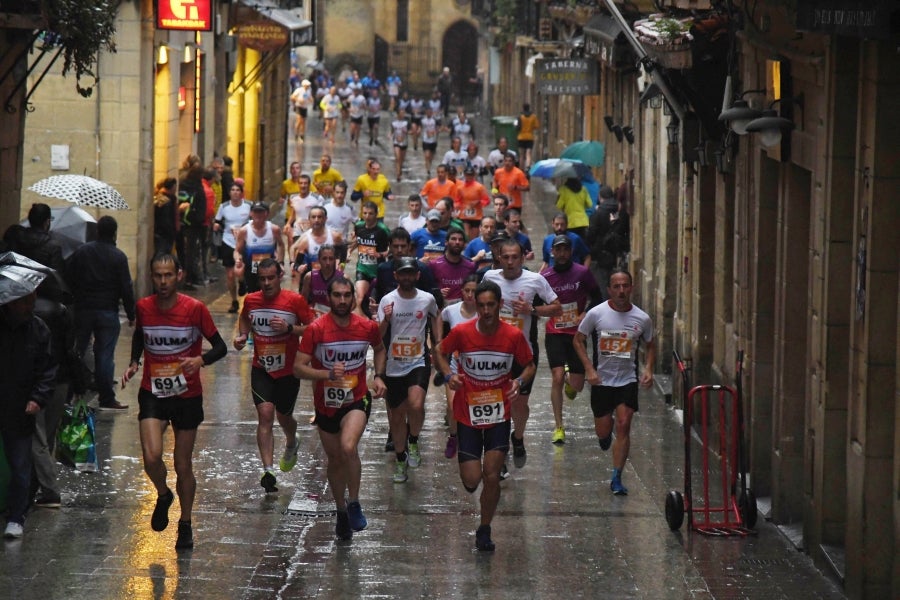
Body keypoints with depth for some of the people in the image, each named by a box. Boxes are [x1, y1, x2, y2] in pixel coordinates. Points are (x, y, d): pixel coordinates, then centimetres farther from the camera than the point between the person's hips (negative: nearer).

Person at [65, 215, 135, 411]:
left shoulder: (81, 252, 2)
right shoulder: (118, 257, -5)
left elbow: (68, 280, 4)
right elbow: (126, 288, -5)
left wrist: (75, 300, 14)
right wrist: (131, 315, 2)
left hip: (82, 310, 2)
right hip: (108, 312, -2)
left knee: (76, 352, 9)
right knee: (105, 355, -1)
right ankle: (107, 398, -2)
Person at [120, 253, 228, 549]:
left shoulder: (195, 309, -12)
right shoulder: (143, 307, -4)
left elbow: (220, 347, -5)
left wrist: (201, 360, -25)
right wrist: (134, 363, 2)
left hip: (187, 395, -1)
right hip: (153, 394, 1)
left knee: (183, 466, 6)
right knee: (151, 457, -17)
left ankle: (185, 525, 26)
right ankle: (163, 496, 17)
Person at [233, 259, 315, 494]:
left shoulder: (295, 300, -13)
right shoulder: (251, 300, -2)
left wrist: (289, 328, -25)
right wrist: (242, 335, 1)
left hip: (288, 371, -1)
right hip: (261, 370, 1)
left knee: (283, 416, 15)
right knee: (265, 414, -15)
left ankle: (291, 445, 52)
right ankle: (268, 471, -21)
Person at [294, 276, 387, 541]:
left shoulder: (367, 327, -6)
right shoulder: (316, 329, -13)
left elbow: (380, 350, 17)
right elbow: (298, 367, -15)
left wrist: (379, 376, 1)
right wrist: (328, 374, -29)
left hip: (356, 401, -1)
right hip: (326, 404, 1)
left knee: (348, 448, -27)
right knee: (335, 459, 14)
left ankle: (354, 503, -9)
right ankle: (341, 512, 35)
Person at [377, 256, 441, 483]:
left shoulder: (427, 299, -4)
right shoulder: (387, 301, -7)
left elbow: (435, 317, 19)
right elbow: (377, 336, -7)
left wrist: (438, 344, 11)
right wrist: (386, 320, -26)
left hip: (419, 362, -1)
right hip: (393, 365, 1)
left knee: (416, 405, -25)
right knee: (397, 415, 11)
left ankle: (413, 442, 2)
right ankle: (401, 459, 30)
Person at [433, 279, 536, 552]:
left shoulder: (514, 335, -9)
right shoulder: (461, 332, -11)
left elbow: (529, 366, 6)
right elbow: (439, 353, 7)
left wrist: (519, 382, -15)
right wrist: (448, 375, -13)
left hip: (499, 416, 0)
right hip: (467, 415, 0)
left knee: (491, 477, -7)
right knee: (471, 482, -4)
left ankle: (484, 530, 14)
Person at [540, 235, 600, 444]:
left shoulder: (582, 273, -3)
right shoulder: (545, 277, -1)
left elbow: (596, 298, 7)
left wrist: (585, 315, -7)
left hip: (577, 333, 1)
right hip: (554, 334, -1)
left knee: (577, 386, 1)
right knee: (557, 378, -14)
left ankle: (570, 380, 41)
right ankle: (558, 427, -5)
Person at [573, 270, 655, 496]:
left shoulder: (642, 318, -3)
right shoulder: (596, 314, -8)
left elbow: (650, 345, 13)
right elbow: (578, 340, 1)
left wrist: (648, 369, -4)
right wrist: (589, 369, -10)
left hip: (628, 380, 0)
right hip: (601, 380, 0)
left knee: (623, 426, -12)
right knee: (602, 431, 6)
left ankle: (617, 479, -5)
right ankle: (606, 432, 46)